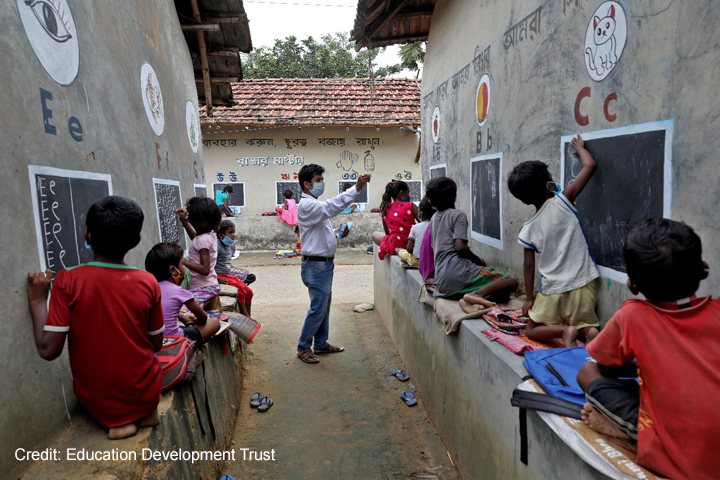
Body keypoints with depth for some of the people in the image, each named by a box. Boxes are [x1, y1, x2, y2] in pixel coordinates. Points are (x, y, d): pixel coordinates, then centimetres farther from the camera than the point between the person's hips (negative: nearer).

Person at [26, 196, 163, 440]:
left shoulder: (67, 280, -17)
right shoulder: (148, 283, -13)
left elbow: (49, 350, -16)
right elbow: (156, 345, -3)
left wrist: (38, 301, -4)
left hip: (96, 401, 0)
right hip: (143, 394, 0)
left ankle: (116, 419, 13)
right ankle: (146, 412, 17)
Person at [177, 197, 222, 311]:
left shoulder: (203, 239, -21)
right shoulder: (211, 235, 6)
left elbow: (205, 269, -24)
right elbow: (196, 238, 32)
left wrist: (184, 261, -24)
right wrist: (184, 221, 30)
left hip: (204, 289, -10)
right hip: (213, 285, 10)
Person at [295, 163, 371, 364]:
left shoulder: (315, 205, 15)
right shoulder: (306, 205, -17)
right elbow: (331, 207, -35)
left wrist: (338, 234, 3)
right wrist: (356, 188, -38)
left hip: (324, 263, 10)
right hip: (316, 265, -10)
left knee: (324, 306, 17)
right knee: (318, 308, -2)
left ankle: (321, 344, 29)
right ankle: (303, 347, 13)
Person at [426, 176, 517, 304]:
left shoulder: (434, 218, 18)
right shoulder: (458, 214, -3)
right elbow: (460, 247, -15)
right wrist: (477, 259, 3)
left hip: (441, 281, 7)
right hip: (457, 273, -7)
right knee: (511, 283, -7)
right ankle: (479, 294, -30)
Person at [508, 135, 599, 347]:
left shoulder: (528, 230, -4)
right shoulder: (563, 201, -8)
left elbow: (529, 265, 2)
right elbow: (590, 165, -4)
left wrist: (530, 298, 13)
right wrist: (579, 146, 17)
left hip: (552, 291, 0)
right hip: (582, 285, 1)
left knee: (532, 330, 18)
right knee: (586, 326, 22)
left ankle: (564, 330, -11)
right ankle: (588, 331, -13)